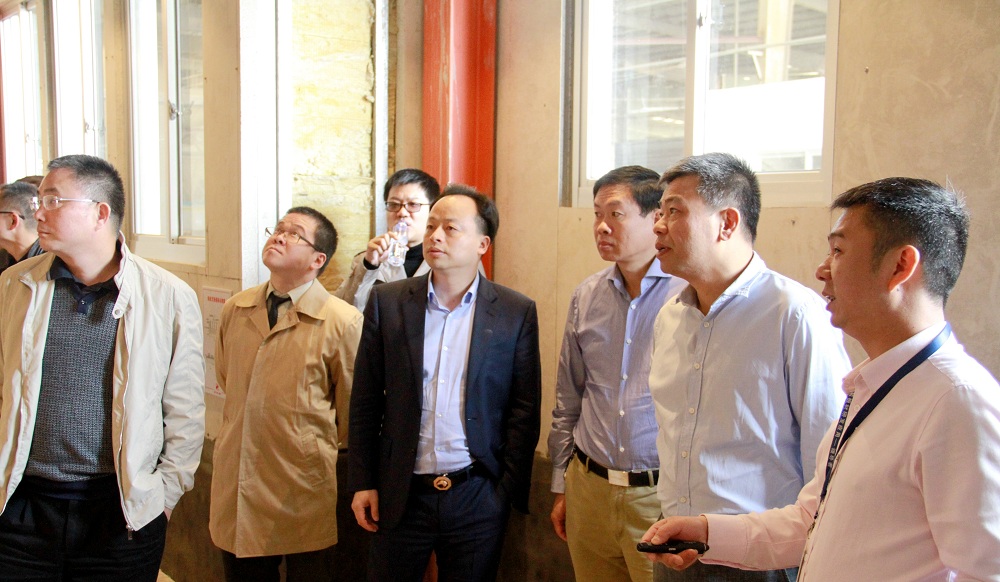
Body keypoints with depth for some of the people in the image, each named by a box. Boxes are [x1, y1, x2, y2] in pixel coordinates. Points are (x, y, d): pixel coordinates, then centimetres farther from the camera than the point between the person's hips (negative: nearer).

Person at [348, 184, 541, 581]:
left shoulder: (516, 312, -1)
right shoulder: (387, 302, 1)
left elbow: (524, 409, 0)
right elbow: (365, 402, 4)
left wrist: (508, 489, -3)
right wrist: (363, 483, 2)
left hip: (478, 495, -1)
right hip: (400, 492, 1)